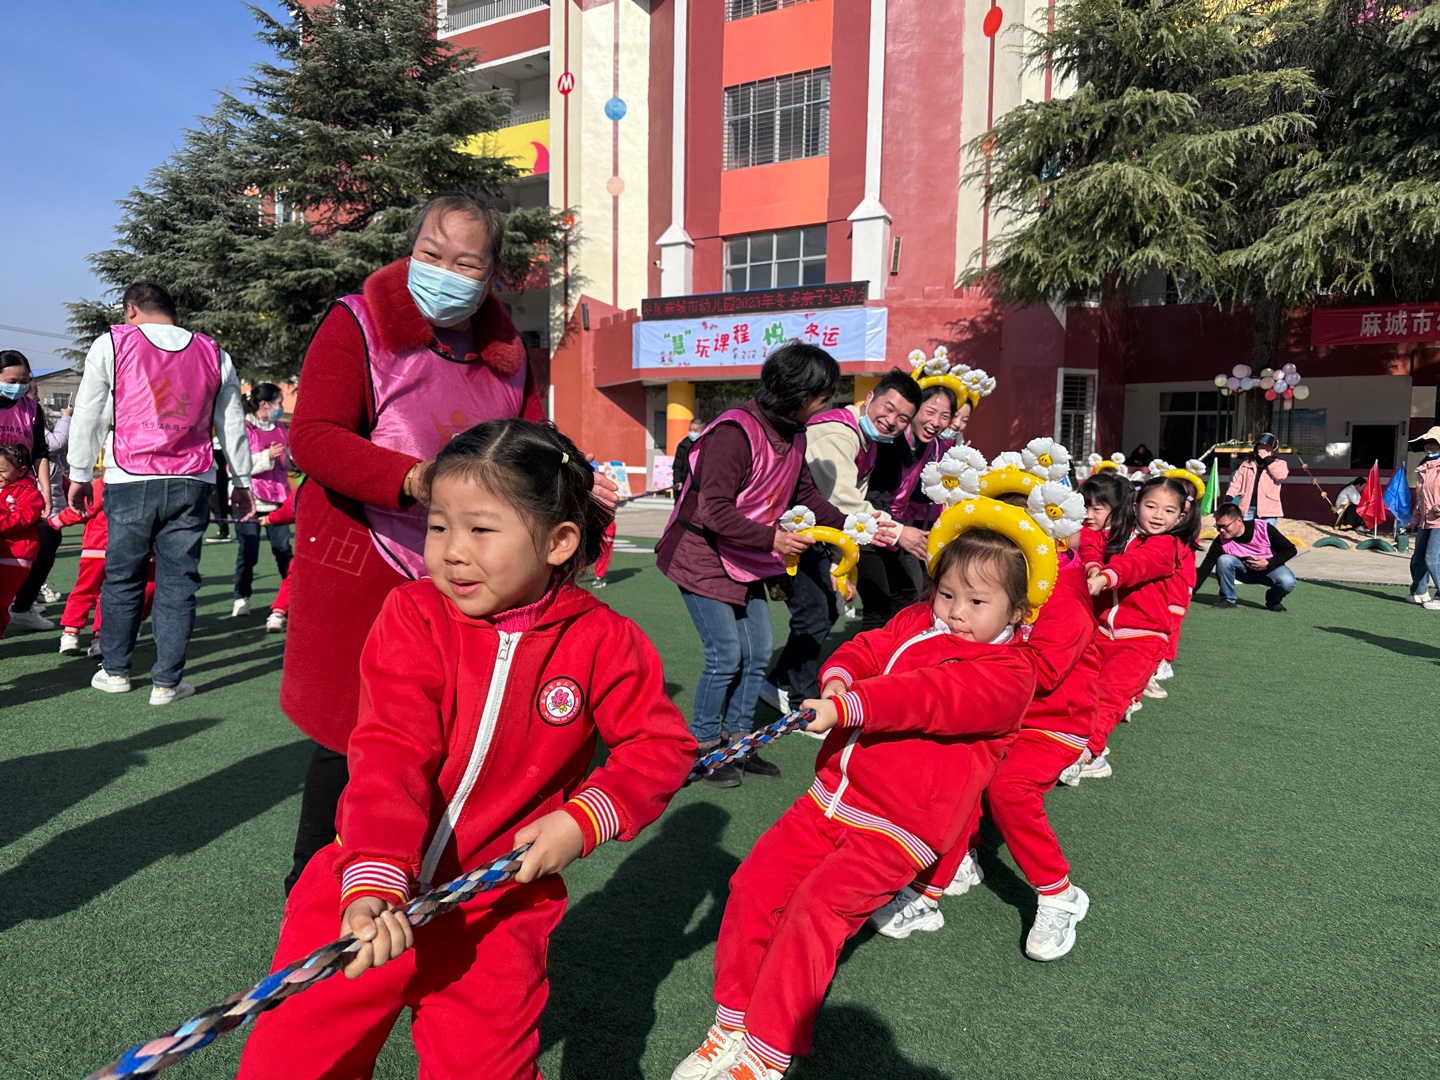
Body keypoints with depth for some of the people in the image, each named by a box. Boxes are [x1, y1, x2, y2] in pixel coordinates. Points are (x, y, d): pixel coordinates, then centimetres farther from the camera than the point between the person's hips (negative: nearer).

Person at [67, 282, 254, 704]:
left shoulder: (112, 343, 5)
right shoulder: (214, 354, 11)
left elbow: (87, 415, 6)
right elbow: (233, 424, 16)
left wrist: (79, 474, 14)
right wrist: (241, 481, 23)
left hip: (131, 482, -1)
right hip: (192, 483, 1)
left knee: (122, 577, 12)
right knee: (178, 582, 4)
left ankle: (115, 670, 23)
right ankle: (167, 681, 6)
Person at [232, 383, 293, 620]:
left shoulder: (281, 430, 12)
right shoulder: (244, 428, -8)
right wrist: (266, 456, -21)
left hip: (277, 499, 5)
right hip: (249, 500, -5)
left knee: (283, 549, 3)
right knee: (248, 552, 1)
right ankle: (242, 598, 15)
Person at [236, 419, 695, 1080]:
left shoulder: (601, 641, -10)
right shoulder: (414, 614, -11)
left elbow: (661, 745, -2)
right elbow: (390, 756, -21)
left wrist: (585, 818, -16)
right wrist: (374, 882, -34)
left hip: (498, 906, -1)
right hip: (377, 885, 1)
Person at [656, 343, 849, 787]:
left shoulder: (793, 436, 4)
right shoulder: (735, 432, -25)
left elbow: (806, 495, 13)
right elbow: (714, 512, -28)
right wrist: (772, 539, -29)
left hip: (745, 559, 9)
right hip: (703, 555, -9)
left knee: (758, 650, 10)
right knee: (726, 655, -8)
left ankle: (736, 739, 24)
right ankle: (703, 746, 11)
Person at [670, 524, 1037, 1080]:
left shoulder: (1008, 673, -11)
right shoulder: (914, 623, 12)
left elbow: (929, 697, -24)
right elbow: (866, 648, 4)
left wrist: (847, 708, -35)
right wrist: (838, 676, -20)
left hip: (895, 825, -6)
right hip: (832, 795, 7)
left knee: (813, 908, -19)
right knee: (755, 884, -2)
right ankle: (733, 1027, 14)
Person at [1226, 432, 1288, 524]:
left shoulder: (1279, 464, 6)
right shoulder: (1247, 462, 12)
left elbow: (1280, 475, -16)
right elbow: (1237, 481, 8)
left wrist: (1267, 459, -11)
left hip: (1268, 510, -2)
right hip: (1247, 508, 2)